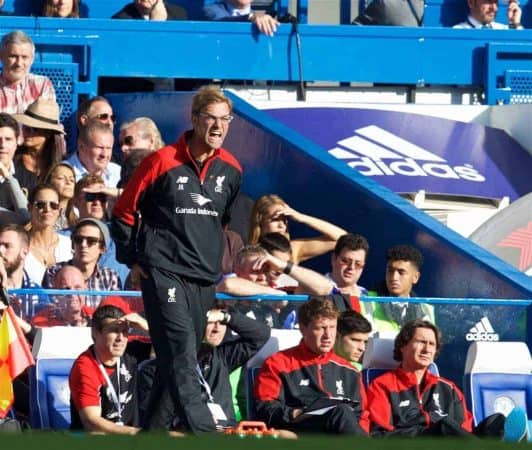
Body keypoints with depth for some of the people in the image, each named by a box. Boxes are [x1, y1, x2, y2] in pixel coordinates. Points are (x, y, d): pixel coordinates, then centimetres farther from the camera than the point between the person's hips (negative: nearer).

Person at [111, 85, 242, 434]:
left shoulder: (231, 169, 7)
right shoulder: (162, 162, -8)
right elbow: (123, 212, 2)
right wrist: (132, 260, 1)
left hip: (205, 278, 6)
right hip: (164, 271, -6)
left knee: (179, 358, 8)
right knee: (180, 354, -16)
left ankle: (153, 429, 18)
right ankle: (204, 432, -24)